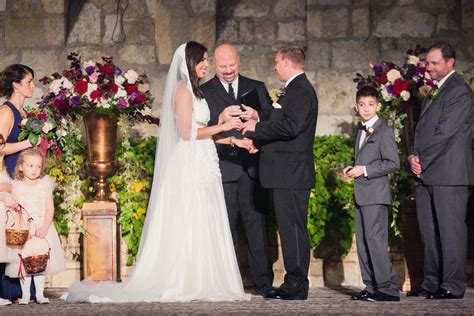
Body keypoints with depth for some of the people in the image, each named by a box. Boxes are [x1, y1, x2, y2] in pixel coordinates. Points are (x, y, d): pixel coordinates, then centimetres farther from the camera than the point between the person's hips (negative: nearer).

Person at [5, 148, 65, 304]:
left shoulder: (45, 185, 1)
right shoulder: (16, 186, -1)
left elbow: (50, 209, -2)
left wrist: (44, 228, -14)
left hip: (42, 228, 1)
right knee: (23, 262, -1)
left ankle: (40, 294, 10)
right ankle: (25, 294, 9)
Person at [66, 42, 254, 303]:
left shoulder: (194, 91, 19)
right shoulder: (182, 90, -9)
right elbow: (187, 133, -16)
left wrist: (233, 141, 12)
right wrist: (222, 127, -8)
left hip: (202, 167, 9)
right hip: (190, 167, -9)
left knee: (202, 227, 6)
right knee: (189, 225, -8)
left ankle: (202, 284, 7)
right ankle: (185, 284, -6)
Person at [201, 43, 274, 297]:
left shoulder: (256, 88, 15)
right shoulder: (203, 92, 7)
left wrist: (256, 116, -11)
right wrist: (221, 119, -20)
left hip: (252, 169, 2)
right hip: (222, 169, -1)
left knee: (257, 227, 1)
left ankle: (263, 282, 5)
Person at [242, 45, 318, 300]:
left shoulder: (300, 90, -13)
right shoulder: (298, 88, 20)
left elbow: (291, 127, -24)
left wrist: (257, 127, -13)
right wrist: (258, 125, 13)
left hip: (291, 173, -11)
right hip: (289, 173, 11)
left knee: (293, 227, -7)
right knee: (290, 227, 12)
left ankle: (296, 286, -5)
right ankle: (294, 283, 16)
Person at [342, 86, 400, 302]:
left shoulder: (384, 131, -7)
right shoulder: (360, 131, 18)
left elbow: (393, 163, -14)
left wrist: (364, 170, -16)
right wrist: (351, 170, 9)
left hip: (376, 194, -9)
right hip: (361, 194, 9)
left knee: (375, 240, -13)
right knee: (362, 242, 9)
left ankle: (388, 288, -12)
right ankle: (371, 287, 14)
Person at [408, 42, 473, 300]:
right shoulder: (432, 91, 20)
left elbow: (446, 132, -15)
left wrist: (422, 160, -12)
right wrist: (413, 157, 3)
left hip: (448, 173, -9)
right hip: (426, 173, 9)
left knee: (451, 229, -6)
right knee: (429, 230, 10)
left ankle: (452, 286, -3)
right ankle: (432, 283, 17)